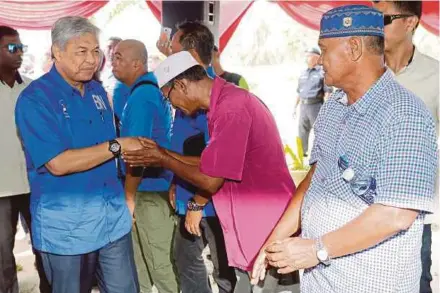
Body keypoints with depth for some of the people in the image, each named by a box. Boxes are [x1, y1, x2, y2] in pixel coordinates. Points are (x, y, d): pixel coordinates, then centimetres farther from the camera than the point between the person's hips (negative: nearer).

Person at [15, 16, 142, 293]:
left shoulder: (97, 91, 7)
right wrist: (119, 144, -21)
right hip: (66, 225, -5)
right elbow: (58, 163, -23)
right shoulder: (35, 98, -14)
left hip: (113, 216, 6)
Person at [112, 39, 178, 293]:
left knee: (160, 263, 3)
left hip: (149, 191, -10)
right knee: (139, 259, 20)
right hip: (154, 186, 10)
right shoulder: (153, 90, 11)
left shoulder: (141, 96, -19)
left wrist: (128, 196, -15)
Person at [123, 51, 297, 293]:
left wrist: (162, 160, -6)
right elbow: (215, 165, 15)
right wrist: (165, 153, 11)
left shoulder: (230, 107, -23)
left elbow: (210, 180, -19)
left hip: (266, 233, -10)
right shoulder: (227, 100, 10)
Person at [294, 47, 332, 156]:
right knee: (302, 131, 11)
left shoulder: (323, 72, -4)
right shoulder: (303, 73, 15)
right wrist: (295, 107, 18)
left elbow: (327, 92, -10)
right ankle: (302, 152, 21)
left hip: (316, 105, -6)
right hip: (304, 105, 6)